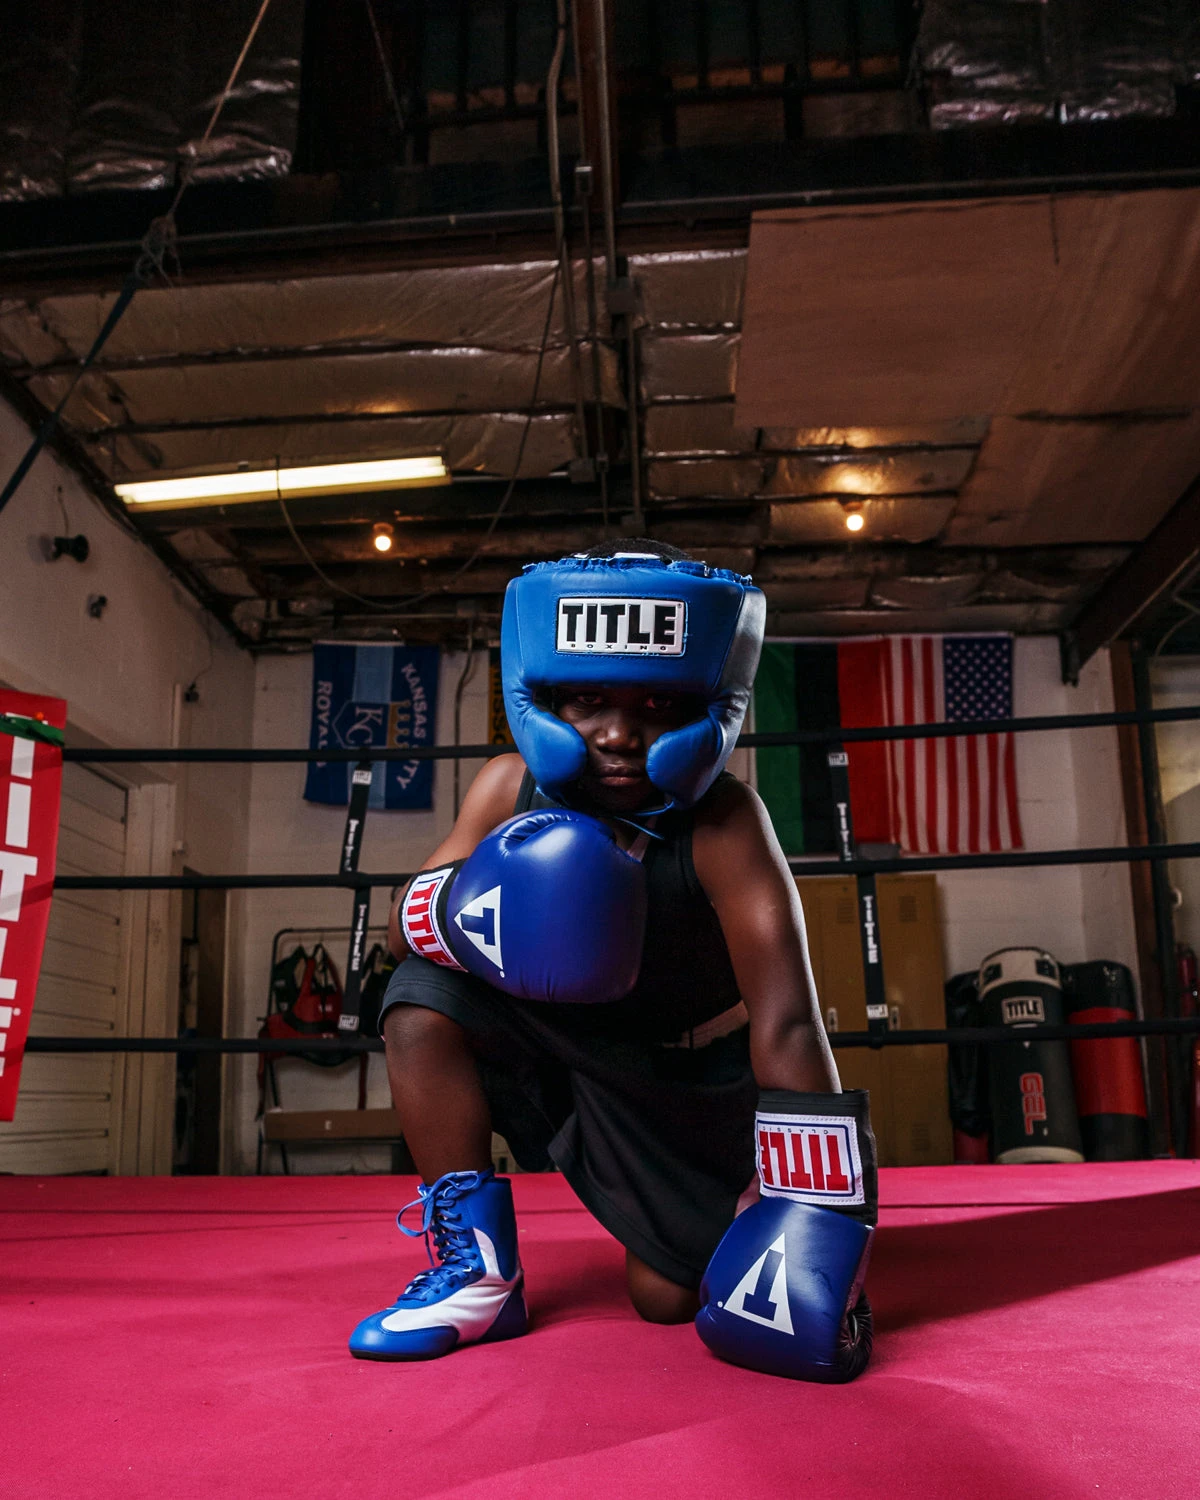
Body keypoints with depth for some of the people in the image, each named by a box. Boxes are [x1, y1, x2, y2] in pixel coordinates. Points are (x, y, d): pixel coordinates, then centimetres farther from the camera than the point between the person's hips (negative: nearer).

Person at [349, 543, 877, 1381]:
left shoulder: (721, 824, -29)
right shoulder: (511, 790, -16)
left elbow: (787, 1021, -35)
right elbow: (406, 924, -15)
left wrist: (814, 1219, -40)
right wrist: (476, 909, -40)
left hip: (685, 1077, -2)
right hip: (555, 1048, 3)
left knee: (670, 1298, -3)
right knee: (426, 997, -23)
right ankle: (477, 1267, -11)